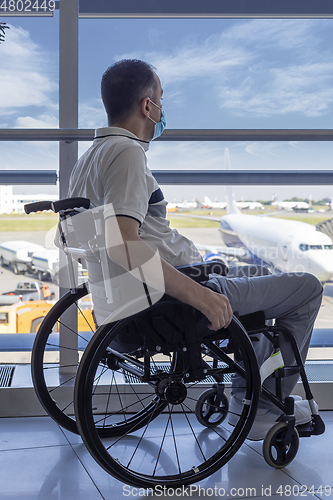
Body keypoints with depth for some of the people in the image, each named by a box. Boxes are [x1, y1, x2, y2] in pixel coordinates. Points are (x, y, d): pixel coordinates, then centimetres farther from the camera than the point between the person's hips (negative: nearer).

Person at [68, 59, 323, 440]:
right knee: (308, 288, 1)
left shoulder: (89, 158, 10)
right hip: (173, 302, -10)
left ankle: (244, 398, 35)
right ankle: (265, 410, 13)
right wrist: (200, 296, -30)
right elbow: (122, 244, -33)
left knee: (252, 284, 32)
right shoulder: (126, 151, -19)